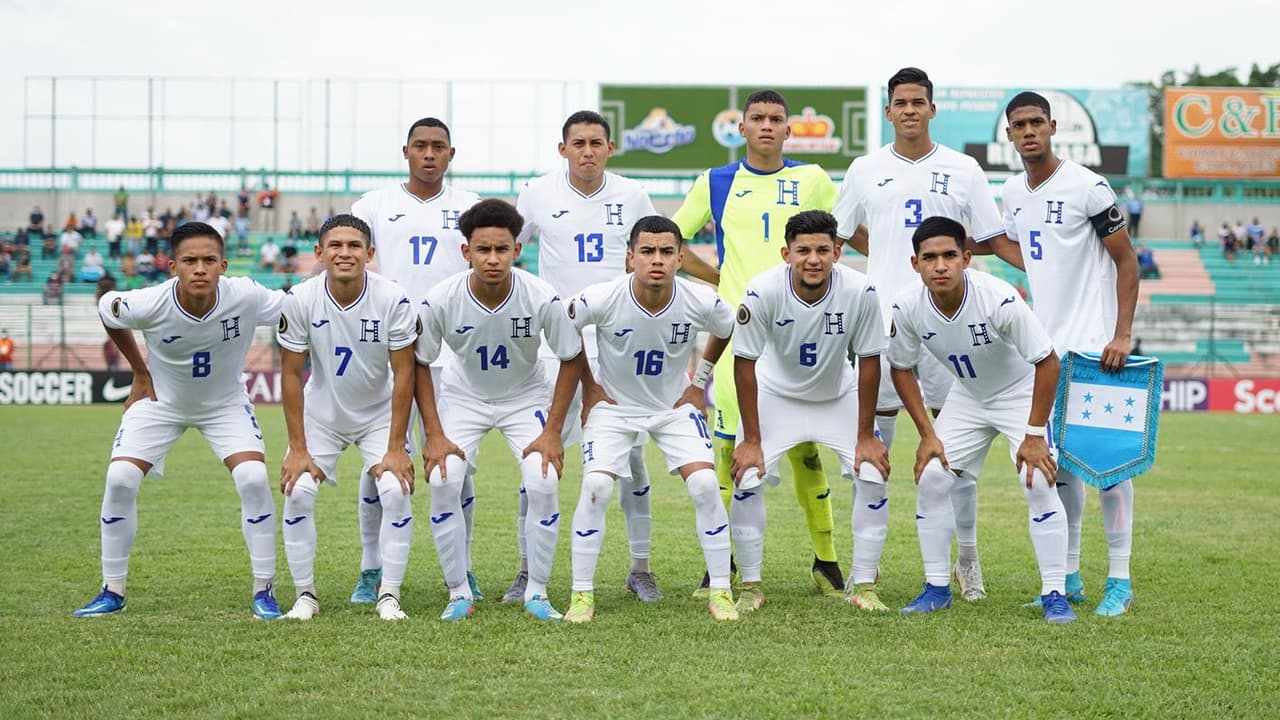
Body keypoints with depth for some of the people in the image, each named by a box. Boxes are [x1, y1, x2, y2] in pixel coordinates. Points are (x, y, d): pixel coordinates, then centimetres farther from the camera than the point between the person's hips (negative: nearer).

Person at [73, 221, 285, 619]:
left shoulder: (247, 297, -32)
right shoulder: (148, 304, -30)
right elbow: (106, 309, -6)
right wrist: (140, 372, -1)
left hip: (225, 403, 0)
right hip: (160, 401, 0)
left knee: (253, 479, -19)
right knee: (119, 480, -12)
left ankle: (264, 591, -3)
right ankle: (112, 592, 6)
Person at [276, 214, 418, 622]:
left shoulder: (393, 300, -22)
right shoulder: (300, 300, -19)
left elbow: (403, 375, -16)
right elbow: (291, 374, -12)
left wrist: (395, 448, -18)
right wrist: (298, 448, -14)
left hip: (379, 415, -1)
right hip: (321, 415, 1)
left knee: (396, 491, -17)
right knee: (297, 492, -13)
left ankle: (389, 596, -4)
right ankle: (305, 595, 3)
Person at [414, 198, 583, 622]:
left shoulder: (542, 299, -27)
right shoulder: (441, 300, -25)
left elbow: (572, 359, -12)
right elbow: (420, 363, -9)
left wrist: (552, 431, -14)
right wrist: (434, 435, -14)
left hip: (526, 397, 0)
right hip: (463, 396, 1)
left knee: (543, 484, -18)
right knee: (442, 483, -17)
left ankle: (536, 593, 0)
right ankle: (460, 593, -1)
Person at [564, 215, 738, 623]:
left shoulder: (701, 302, -21)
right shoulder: (602, 299, -26)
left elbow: (727, 330, 4)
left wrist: (700, 380, 3)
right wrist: (588, 386, -2)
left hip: (675, 405, 1)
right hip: (613, 406, -1)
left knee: (705, 484, -15)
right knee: (595, 488, -19)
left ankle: (720, 592, -1)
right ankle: (582, 595, -5)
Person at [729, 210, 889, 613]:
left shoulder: (860, 292, -27)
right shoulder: (763, 292, -29)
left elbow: (869, 362, -14)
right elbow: (745, 364, -19)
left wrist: (866, 435, -11)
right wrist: (751, 440, -17)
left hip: (839, 397, 1)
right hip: (776, 396, -1)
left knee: (873, 477, -11)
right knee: (746, 479, -14)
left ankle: (863, 586, 3)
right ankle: (751, 586, 2)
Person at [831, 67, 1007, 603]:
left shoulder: (962, 169, 5)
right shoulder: (866, 170, 8)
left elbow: (993, 238, 6)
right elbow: (843, 232, 20)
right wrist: (896, 258, 7)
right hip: (882, 319, 1)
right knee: (873, 443, 2)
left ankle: (967, 557, 12)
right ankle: (865, 564, 10)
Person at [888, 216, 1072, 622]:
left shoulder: (1000, 299, -34)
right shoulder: (907, 308, -21)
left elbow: (1047, 362, -25)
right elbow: (901, 368, -3)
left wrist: (1034, 434, -24)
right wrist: (926, 433, -7)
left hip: (1023, 393, -4)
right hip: (967, 397, 4)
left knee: (1038, 483, -18)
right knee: (931, 478, -6)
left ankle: (1054, 594, -7)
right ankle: (937, 588, 8)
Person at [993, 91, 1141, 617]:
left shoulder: (1088, 188, -10)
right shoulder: (1013, 193, 10)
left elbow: (1126, 260, -9)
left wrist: (1122, 333, -15)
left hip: (1094, 344, -7)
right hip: (1045, 345, 7)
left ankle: (1120, 580, 0)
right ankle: (1069, 578, 17)